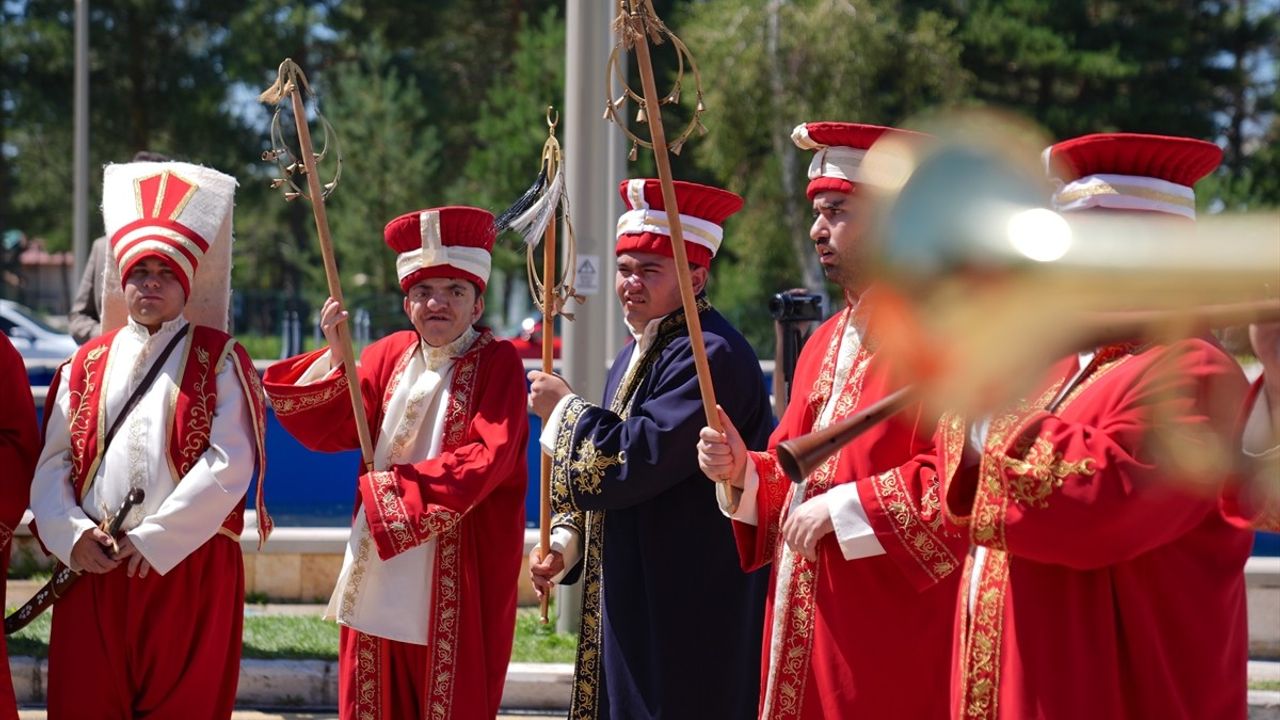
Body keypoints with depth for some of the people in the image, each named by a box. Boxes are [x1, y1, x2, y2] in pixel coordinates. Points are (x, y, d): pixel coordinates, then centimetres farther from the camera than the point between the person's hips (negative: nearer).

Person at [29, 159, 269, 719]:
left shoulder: (220, 362, 3)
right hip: (93, 568, 3)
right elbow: (53, 463, 7)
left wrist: (154, 538, -14)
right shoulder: (88, 364, 13)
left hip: (190, 566, -3)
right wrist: (72, 534, -11)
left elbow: (230, 464, -9)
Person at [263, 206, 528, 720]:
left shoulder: (498, 364, -5)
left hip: (457, 578, -5)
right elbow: (329, 430, 4)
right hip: (381, 573, 5)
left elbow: (487, 460, -16)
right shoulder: (391, 356, 9)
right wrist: (334, 357, -11)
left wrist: (395, 484, -14)